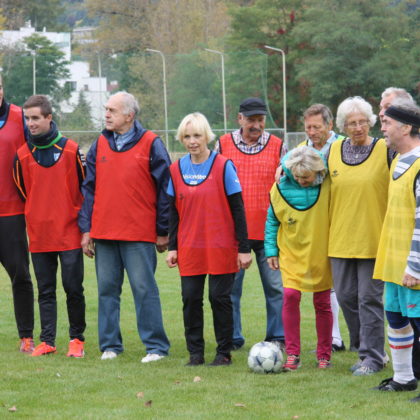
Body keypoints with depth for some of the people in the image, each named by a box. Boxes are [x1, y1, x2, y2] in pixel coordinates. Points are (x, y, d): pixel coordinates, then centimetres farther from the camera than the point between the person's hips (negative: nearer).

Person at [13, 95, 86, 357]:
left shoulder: (71, 150, -3)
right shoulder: (23, 155, 2)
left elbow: (86, 187, 4)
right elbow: (23, 192, 13)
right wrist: (36, 218, 10)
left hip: (69, 234, -2)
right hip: (39, 235, 2)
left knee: (73, 288, 0)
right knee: (46, 291, 6)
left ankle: (77, 338, 11)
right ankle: (47, 341, 10)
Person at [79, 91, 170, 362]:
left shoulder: (151, 144, -2)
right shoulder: (100, 145, 11)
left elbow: (164, 189, -1)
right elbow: (89, 188, 14)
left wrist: (163, 231, -3)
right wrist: (86, 229, 7)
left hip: (139, 234, -5)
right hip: (103, 233, 5)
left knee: (144, 288, -5)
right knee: (107, 289, 7)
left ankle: (156, 346, 0)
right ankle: (110, 345, 14)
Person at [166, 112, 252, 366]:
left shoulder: (223, 166, -5)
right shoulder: (177, 169, 6)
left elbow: (237, 209, -4)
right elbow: (173, 211, 13)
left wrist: (244, 248, -6)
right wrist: (172, 247, 7)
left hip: (221, 248, -3)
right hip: (189, 249, 3)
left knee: (220, 297, 0)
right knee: (191, 298, 1)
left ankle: (224, 352, 11)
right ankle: (195, 352, 11)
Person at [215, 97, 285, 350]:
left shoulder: (277, 146, 5)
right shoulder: (223, 145, 6)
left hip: (268, 231, -1)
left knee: (275, 286, 1)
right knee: (230, 286, 3)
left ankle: (277, 337, 10)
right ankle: (232, 338, 12)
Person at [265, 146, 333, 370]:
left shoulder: (327, 185, -11)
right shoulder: (281, 188, -7)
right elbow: (272, 221, 4)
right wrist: (271, 250, 3)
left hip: (321, 253, 0)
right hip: (292, 253, 0)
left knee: (322, 303, 5)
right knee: (290, 296, -12)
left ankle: (324, 355, 17)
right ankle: (292, 354, -4)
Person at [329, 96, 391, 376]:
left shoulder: (384, 150, -6)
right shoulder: (333, 151, 8)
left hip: (373, 239, -5)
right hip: (341, 238, 5)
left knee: (369, 298, -4)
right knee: (346, 297, 8)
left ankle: (372, 357, 5)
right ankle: (369, 349, 22)